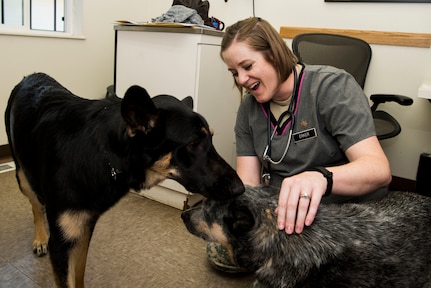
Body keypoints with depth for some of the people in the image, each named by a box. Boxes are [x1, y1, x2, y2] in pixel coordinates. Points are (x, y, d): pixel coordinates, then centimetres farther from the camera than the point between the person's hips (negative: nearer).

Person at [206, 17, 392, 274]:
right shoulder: (249, 108, 0)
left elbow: (379, 169, -27)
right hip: (283, 212, 5)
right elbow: (247, 183, -4)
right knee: (219, 249, -7)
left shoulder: (333, 87, -16)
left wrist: (320, 176, -48)